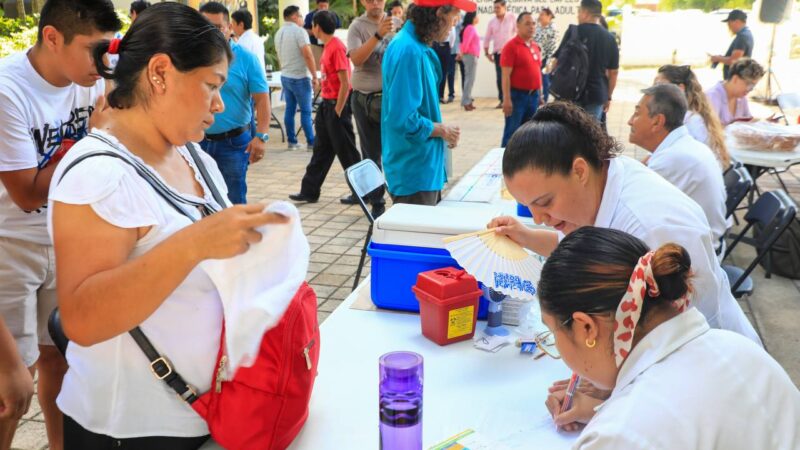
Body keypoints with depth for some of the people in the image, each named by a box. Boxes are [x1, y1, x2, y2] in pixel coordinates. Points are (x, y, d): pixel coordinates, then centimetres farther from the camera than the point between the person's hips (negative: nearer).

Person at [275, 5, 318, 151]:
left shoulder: (279, 33, 11)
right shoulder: (299, 31, -14)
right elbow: (308, 55, -20)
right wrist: (315, 76, -17)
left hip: (285, 76, 8)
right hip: (300, 77, -8)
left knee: (289, 109, 10)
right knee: (306, 111, -2)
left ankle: (292, 141, 12)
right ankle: (311, 142, 2)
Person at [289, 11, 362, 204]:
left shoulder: (337, 47, -17)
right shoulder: (328, 46, 11)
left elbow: (345, 83, -19)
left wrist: (337, 112, -17)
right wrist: (328, 107, 16)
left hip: (337, 105, -9)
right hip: (327, 104, 9)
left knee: (346, 152, 0)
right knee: (321, 150, 12)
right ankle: (309, 191, 19)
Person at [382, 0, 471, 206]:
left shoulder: (417, 46, 8)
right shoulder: (408, 50, -23)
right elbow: (403, 119, -27)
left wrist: (441, 128, 3)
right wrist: (443, 130, -12)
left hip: (424, 167, 10)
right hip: (414, 172, -9)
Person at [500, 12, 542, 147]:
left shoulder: (535, 47, 13)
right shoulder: (511, 46, -10)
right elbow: (506, 75, -14)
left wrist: (540, 94, 17)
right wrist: (507, 99, -20)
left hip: (533, 95, 7)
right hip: (517, 95, -7)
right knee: (512, 133, -2)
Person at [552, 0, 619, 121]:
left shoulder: (573, 32, -6)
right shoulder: (610, 38, 6)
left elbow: (557, 61, -4)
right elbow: (614, 72, 8)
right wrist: (609, 96, 16)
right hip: (597, 94, 3)